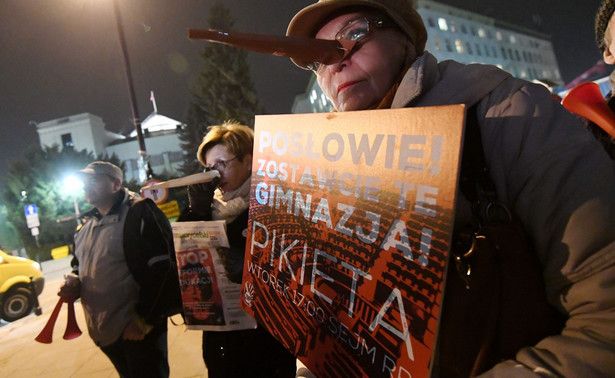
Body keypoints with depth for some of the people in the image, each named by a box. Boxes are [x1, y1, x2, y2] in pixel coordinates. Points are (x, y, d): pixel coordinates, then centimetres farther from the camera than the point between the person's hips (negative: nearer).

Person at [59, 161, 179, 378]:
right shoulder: (86, 225, 12)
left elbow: (162, 268, -20)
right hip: (103, 330, 8)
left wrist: (145, 319, -19)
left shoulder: (139, 213, -13)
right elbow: (79, 265, 26)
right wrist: (74, 284, 3)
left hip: (138, 328, -8)